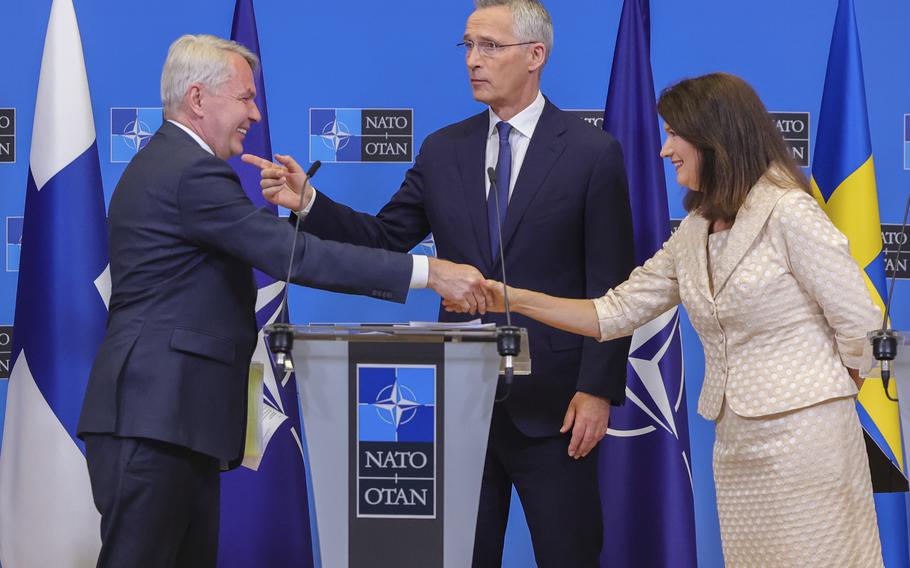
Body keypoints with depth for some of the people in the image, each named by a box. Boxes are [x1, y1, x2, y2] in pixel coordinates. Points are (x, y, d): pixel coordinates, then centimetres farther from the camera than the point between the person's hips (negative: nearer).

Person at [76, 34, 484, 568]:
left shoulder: (161, 163, 20)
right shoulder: (194, 173, -15)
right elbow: (296, 257, -22)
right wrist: (427, 272, -22)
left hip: (160, 415, 11)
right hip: (155, 420, -11)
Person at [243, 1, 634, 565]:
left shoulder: (593, 153, -5)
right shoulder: (443, 150, 8)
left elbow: (611, 287, -7)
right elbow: (384, 238, 7)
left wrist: (599, 390, -13)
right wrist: (308, 202, -9)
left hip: (552, 402, -4)